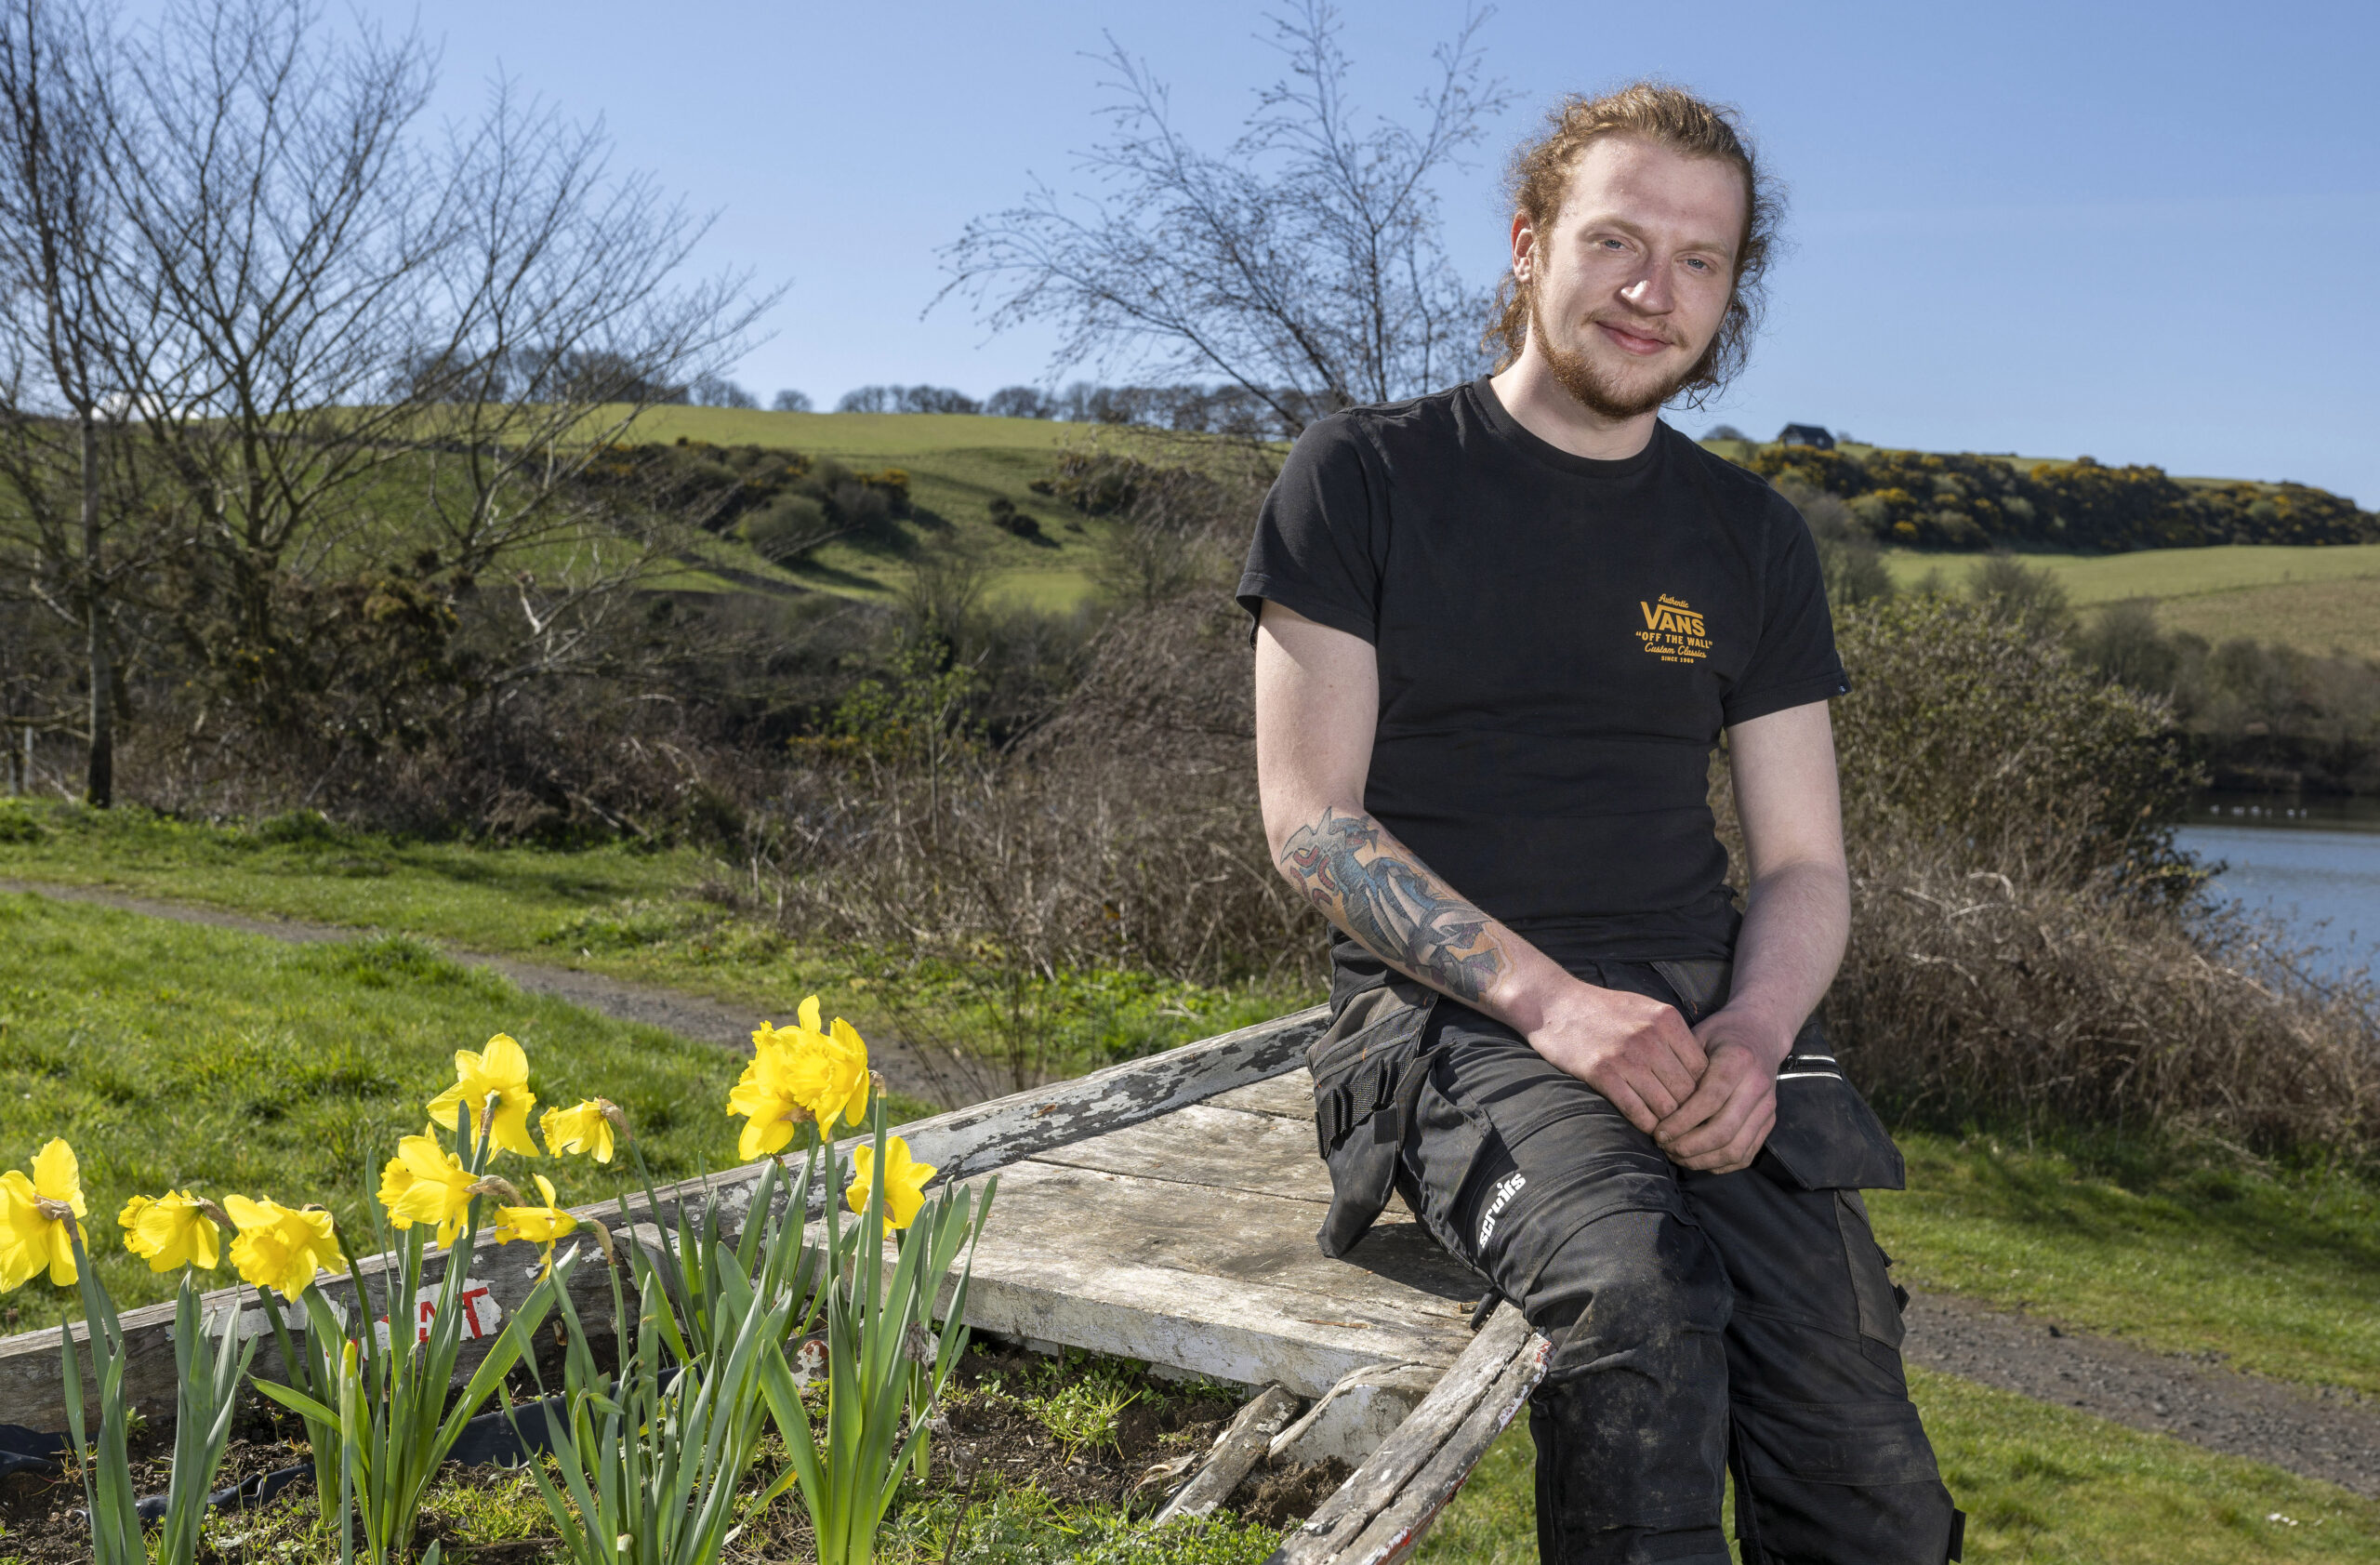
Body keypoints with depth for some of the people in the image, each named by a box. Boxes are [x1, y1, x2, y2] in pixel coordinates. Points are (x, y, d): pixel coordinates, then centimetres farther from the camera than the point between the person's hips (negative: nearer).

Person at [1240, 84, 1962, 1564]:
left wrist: (1754, 1032, -10)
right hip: (1453, 1005, -3)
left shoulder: (1752, 537, 14)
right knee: (1635, 1292, -33)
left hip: (1703, 997, 3)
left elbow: (1806, 867, 13)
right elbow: (1313, 819, -3)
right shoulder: (1364, 476, 4)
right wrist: (1546, 996, -16)